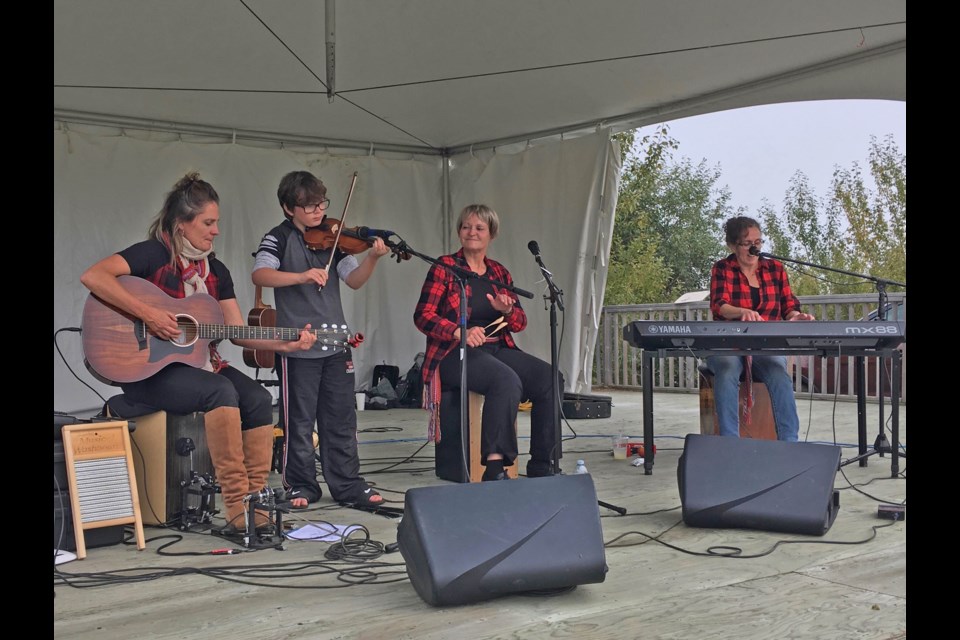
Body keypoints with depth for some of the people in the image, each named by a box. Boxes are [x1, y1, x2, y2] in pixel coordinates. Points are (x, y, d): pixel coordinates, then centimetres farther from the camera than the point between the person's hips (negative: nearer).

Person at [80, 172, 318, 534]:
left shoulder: (216, 270, 12)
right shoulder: (153, 254, -8)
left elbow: (237, 331, 7)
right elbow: (92, 277, -23)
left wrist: (286, 344, -7)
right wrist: (147, 313, -28)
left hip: (199, 363, 7)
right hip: (147, 368, -6)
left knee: (258, 398, -19)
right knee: (220, 391, -32)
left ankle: (256, 505, -16)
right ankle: (237, 510, -27)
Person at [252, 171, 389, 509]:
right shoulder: (279, 238, -4)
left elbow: (354, 280, 2)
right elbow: (260, 274, -20)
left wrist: (372, 258, -17)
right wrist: (302, 276, -33)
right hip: (296, 345, -4)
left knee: (341, 418, 9)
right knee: (299, 421, 5)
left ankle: (348, 484, 18)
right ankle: (301, 485, 18)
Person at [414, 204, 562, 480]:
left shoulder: (499, 273, 17)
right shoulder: (445, 267, 1)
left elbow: (520, 322, 14)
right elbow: (422, 315, -7)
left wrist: (506, 310, -10)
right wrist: (460, 332, -23)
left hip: (498, 349, 6)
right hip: (455, 354, -5)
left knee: (551, 380, -19)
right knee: (507, 380, -35)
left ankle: (542, 467, -12)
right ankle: (495, 466, -32)